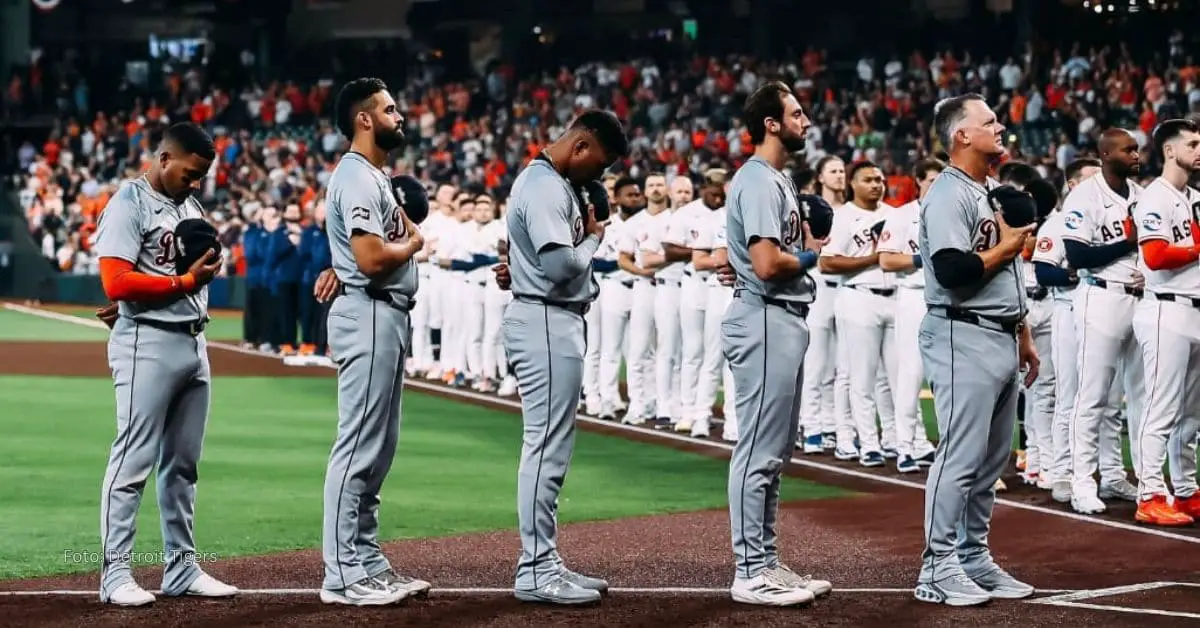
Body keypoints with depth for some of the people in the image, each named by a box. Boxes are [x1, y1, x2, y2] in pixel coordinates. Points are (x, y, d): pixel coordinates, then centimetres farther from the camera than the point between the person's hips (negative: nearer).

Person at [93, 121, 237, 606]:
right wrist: (186, 281, -14)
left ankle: (181, 569, 16)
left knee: (183, 464, 11)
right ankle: (115, 574, -4)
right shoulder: (129, 203, -8)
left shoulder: (190, 205, 17)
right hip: (148, 344, -8)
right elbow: (117, 282, -17)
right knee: (133, 461, -7)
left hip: (193, 342, 8)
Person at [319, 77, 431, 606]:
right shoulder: (357, 177, -14)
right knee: (359, 448, -9)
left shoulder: (376, 176, 18)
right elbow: (372, 259, -23)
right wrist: (413, 242, -5)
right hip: (368, 317, -11)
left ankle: (368, 562, 18)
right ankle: (342, 576, -6)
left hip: (388, 318, 11)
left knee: (378, 449, 13)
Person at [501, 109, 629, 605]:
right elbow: (559, 264, -25)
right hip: (546, 324, -11)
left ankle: (545, 563, 17)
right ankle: (535, 570, -6)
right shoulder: (545, 188, -16)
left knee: (551, 448, 13)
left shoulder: (553, 183, 17)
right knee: (547, 448, -9)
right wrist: (593, 239, -8)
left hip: (557, 323, 11)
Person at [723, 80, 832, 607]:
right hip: (765, 321, -11)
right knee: (759, 453, -7)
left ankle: (766, 562, 21)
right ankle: (750, 574, -3)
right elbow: (767, 264, -23)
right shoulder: (759, 181, -14)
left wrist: (808, 247, 0)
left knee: (773, 453, 14)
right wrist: (807, 258, -5)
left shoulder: (779, 180, 17)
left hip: (785, 321, 11)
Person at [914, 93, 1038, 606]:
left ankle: (974, 558, 19)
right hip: (964, 338, -9)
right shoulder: (948, 195, -13)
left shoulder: (994, 191, 18)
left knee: (993, 458, 11)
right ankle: (939, 568, -4)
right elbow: (953, 271, -24)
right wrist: (1007, 245, -12)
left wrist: (1023, 334, 21)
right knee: (961, 456, -9)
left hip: (1002, 338, 10)